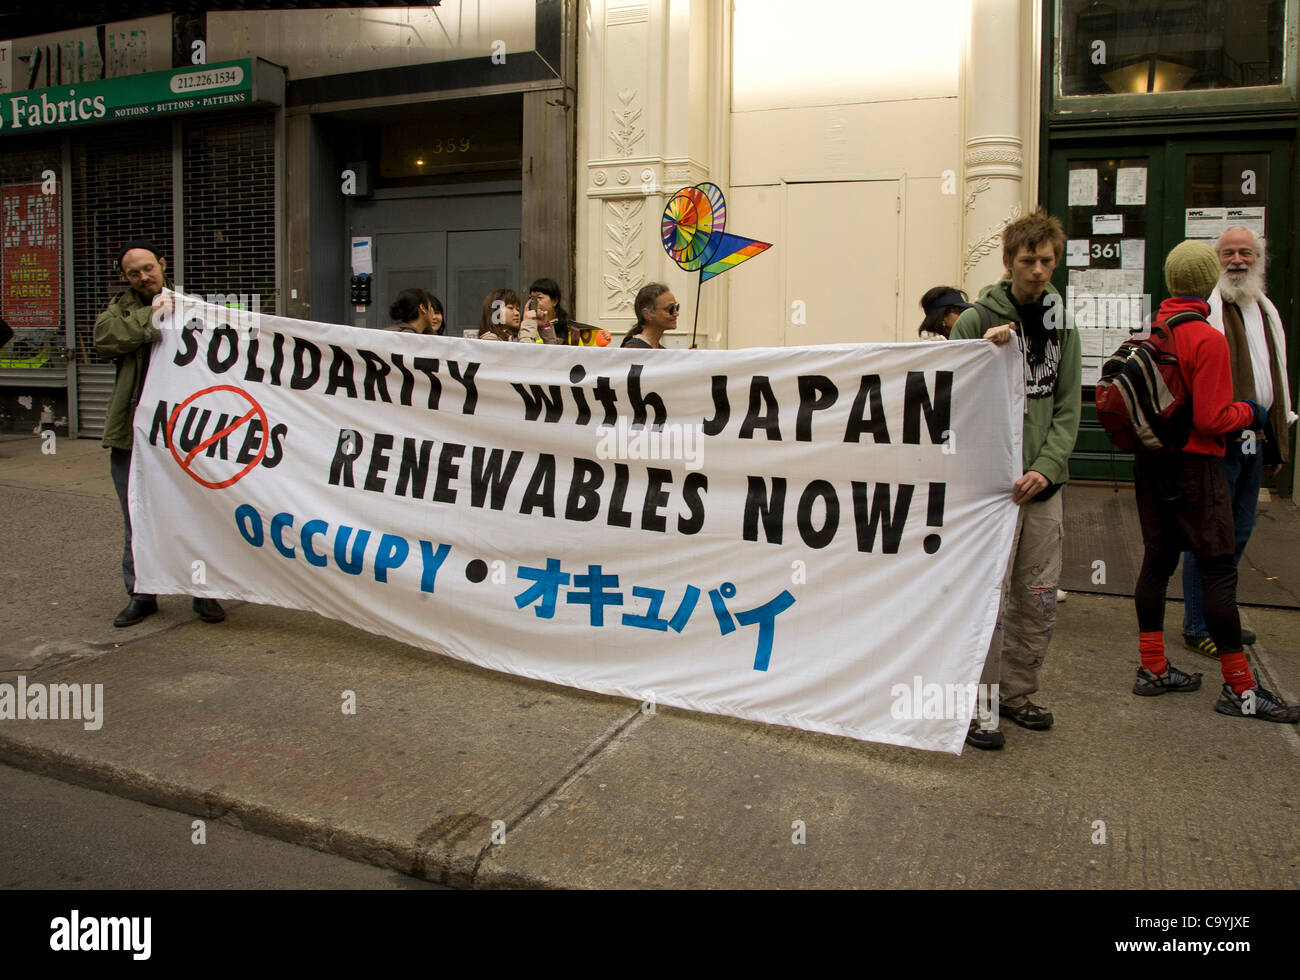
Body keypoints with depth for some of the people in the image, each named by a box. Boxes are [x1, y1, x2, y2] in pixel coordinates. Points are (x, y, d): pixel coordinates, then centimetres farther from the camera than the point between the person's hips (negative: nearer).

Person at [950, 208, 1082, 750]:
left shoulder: (1061, 325, 10)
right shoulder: (975, 322, -3)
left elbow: (1067, 406, 7)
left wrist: (1048, 466, -8)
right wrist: (986, 351, -20)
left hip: (1042, 482, 5)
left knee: (1039, 598, 11)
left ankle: (1016, 691, 26)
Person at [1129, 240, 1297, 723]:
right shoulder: (1207, 339, -16)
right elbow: (1211, 419, -17)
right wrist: (1249, 411, 0)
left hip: (1150, 461, 7)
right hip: (1194, 465, -7)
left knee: (1157, 559, 12)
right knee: (1219, 570, -1)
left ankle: (1153, 669, 20)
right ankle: (1240, 690, 6)